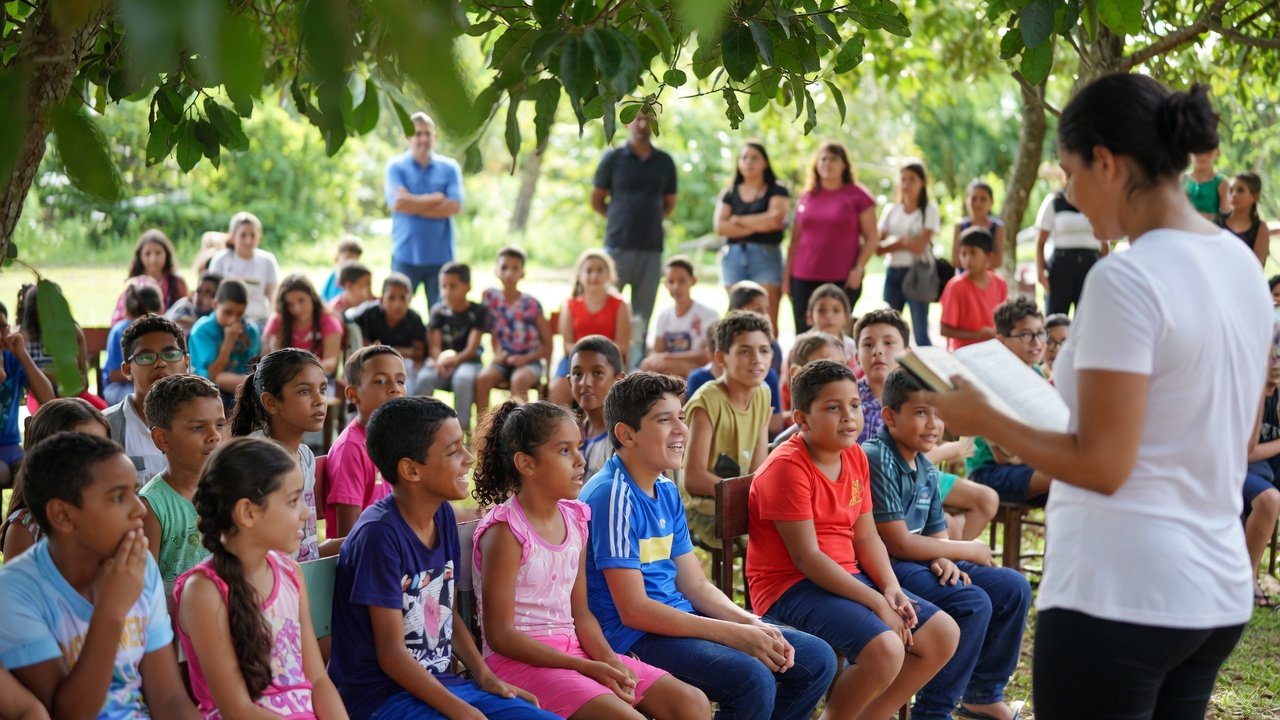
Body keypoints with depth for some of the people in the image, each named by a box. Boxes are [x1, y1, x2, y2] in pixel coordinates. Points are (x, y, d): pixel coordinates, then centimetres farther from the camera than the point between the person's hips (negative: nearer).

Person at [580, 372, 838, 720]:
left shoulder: (667, 492, 11)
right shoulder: (612, 496, -17)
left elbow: (696, 586, 13)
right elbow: (634, 611, -21)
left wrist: (754, 625, -6)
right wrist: (737, 635, -20)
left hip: (680, 619, 9)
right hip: (632, 637, -9)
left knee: (816, 659, 6)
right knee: (753, 680, -31)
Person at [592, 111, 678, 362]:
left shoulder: (664, 162, 10)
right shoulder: (613, 158, 3)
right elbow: (596, 200, 8)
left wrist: (650, 220, 6)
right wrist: (620, 220, 3)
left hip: (651, 247, 2)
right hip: (617, 245, -2)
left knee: (643, 313, 5)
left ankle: (637, 367, 10)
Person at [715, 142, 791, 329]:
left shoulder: (777, 190, 8)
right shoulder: (729, 194, 15)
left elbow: (775, 219, -9)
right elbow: (720, 227, 1)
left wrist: (739, 220, 1)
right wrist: (758, 226, -6)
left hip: (766, 256, -3)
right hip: (734, 257, 3)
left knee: (767, 321, -11)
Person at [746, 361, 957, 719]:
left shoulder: (855, 457, 8)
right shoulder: (787, 467, -17)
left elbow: (866, 536, 11)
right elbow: (806, 558, -21)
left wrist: (891, 589, -7)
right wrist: (877, 603, -21)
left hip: (849, 578, 9)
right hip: (792, 586, -9)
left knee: (943, 634, 1)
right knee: (884, 648, -30)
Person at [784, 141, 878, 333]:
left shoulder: (858, 195, 3)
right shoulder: (806, 197, 14)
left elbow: (872, 237, 1)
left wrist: (858, 269, -10)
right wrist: (787, 274, 11)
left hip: (842, 280, -4)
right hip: (803, 279, 4)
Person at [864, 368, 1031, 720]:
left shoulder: (925, 469, 9)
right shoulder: (876, 461, -19)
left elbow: (936, 534, 14)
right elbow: (897, 543, -21)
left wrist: (946, 560, -13)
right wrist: (969, 550, -10)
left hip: (919, 561, 10)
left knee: (1013, 587, 6)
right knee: (973, 604, -26)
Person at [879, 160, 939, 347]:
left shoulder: (929, 210, 2)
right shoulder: (891, 211, 12)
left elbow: (919, 246, -8)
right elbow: (879, 248, 3)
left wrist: (894, 243, -1)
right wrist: (903, 241, -10)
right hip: (893, 273, 4)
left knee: (921, 333, -7)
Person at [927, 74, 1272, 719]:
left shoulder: (1126, 280, -18)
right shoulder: (1242, 264, 8)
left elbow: (1101, 466, -18)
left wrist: (985, 420, -6)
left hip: (1119, 597, -9)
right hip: (1218, 592, 9)